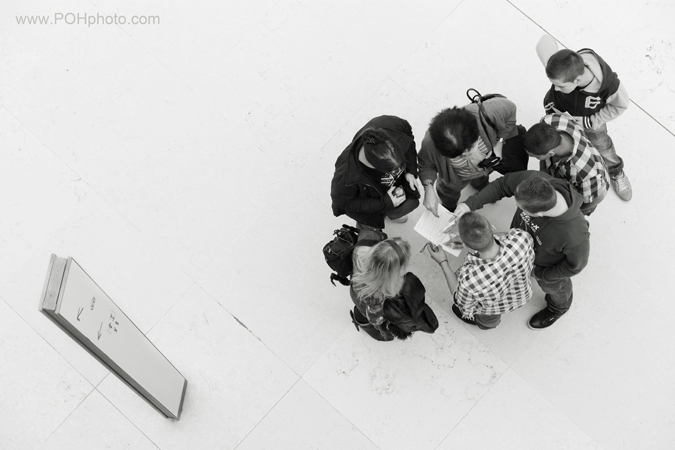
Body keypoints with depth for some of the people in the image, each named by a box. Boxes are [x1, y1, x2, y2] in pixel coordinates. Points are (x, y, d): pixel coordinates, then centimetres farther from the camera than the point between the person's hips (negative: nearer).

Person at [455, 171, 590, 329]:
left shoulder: (574, 236, -48)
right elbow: (502, 185, -19)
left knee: (552, 286, 32)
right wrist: (471, 203, -29)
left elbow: (576, 264, -25)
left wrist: (541, 275, -12)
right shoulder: (531, 179, -40)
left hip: (549, 265, -3)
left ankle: (558, 307, 67)